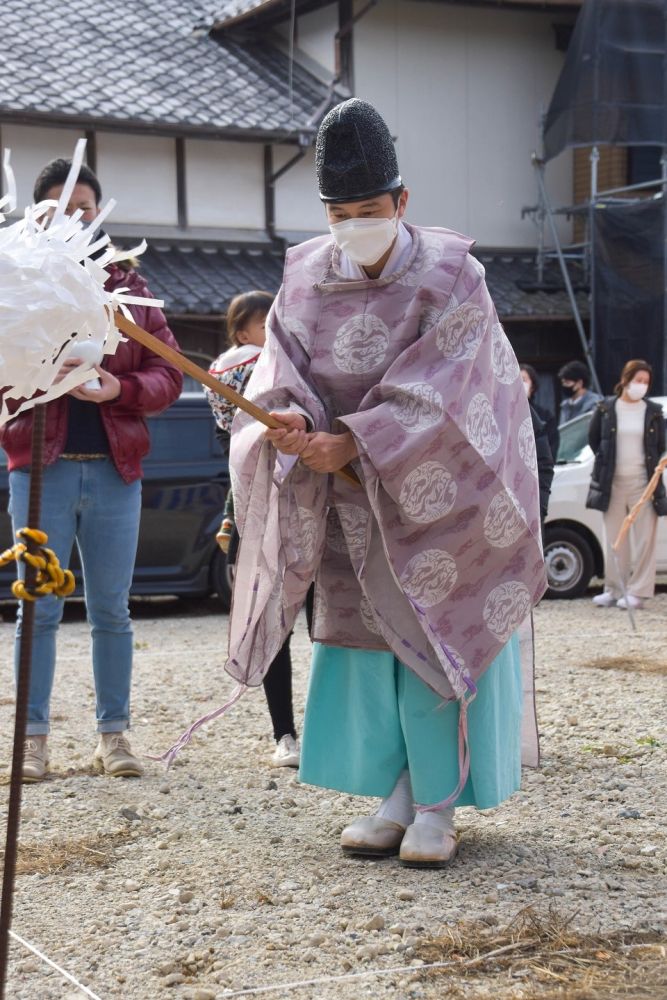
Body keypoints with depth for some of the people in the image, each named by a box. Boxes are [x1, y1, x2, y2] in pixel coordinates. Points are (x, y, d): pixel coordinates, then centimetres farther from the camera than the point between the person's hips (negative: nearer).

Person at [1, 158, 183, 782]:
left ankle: (114, 734, 16)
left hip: (114, 468, 2)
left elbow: (168, 375, 5)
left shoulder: (132, 289, 10)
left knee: (111, 610, 8)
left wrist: (117, 387, -15)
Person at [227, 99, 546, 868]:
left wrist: (352, 442, -27)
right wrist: (289, 419, -29)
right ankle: (396, 797, 12)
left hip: (440, 490, -4)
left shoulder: (450, 277, -14)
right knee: (366, 634, 4)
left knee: (435, 632, -5)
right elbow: (280, 367, -7)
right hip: (353, 495, 4)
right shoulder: (306, 279, -2)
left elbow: (436, 394, -21)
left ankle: (438, 806, 2)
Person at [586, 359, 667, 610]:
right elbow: (593, 438, 13)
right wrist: (605, 463, 10)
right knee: (614, 538, 7)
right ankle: (614, 589, 15)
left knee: (644, 538, -4)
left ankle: (638, 591, 1)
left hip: (643, 482, -1)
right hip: (612, 482, 1)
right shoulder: (606, 408, 1)